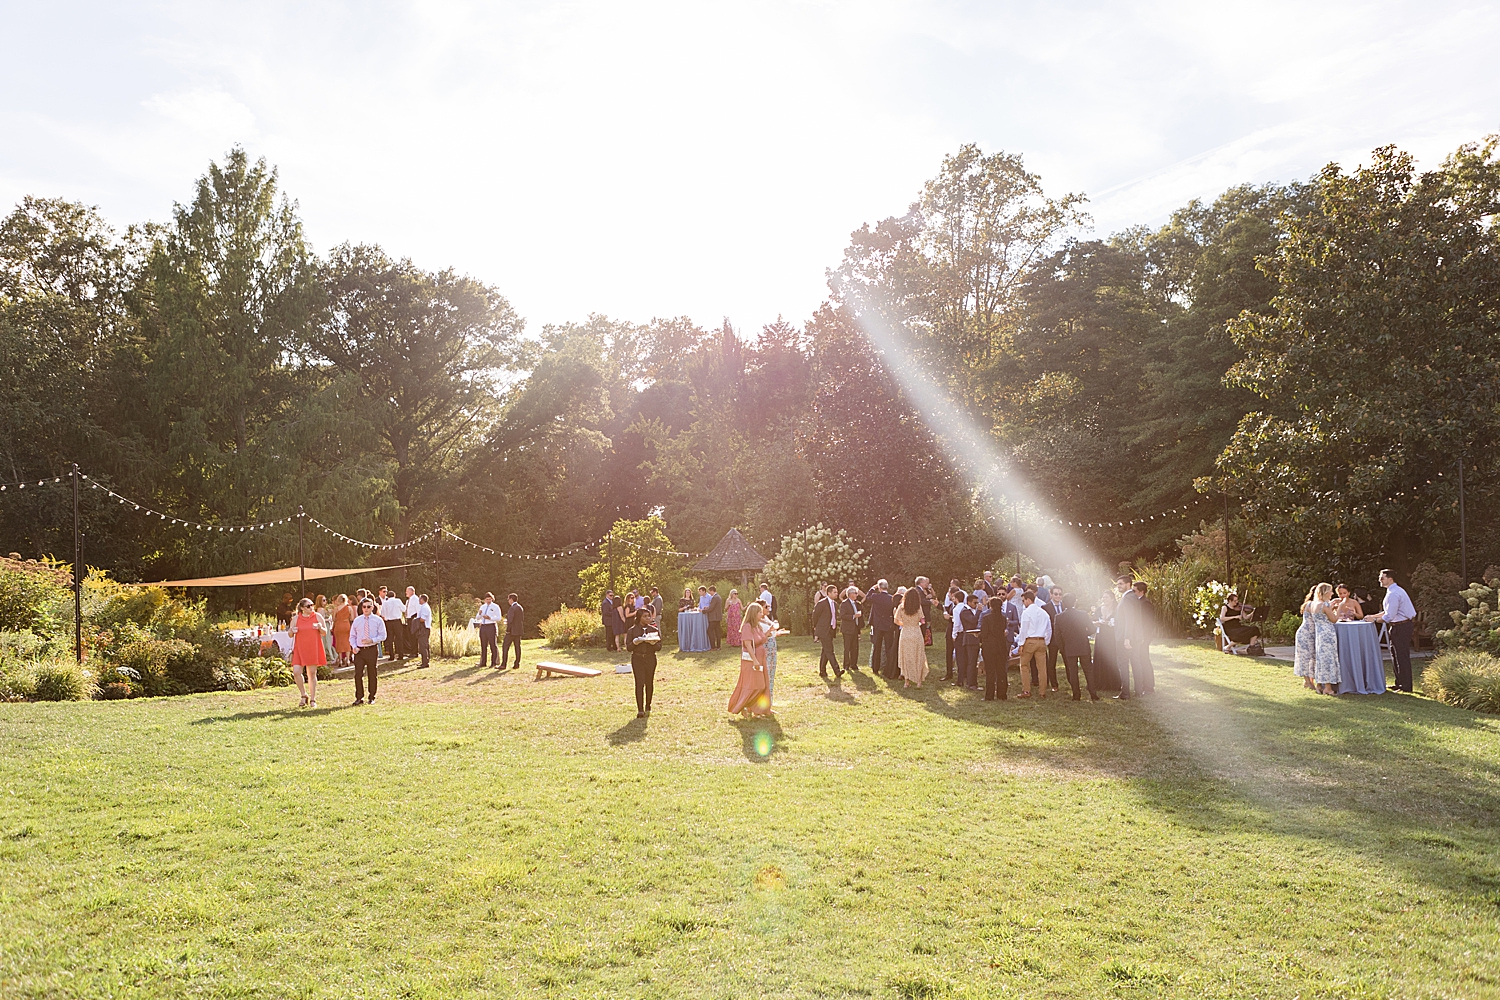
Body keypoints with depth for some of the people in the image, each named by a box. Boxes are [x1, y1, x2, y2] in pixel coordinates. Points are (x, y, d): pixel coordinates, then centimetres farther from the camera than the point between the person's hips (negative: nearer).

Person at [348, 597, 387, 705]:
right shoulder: (357, 620, 8)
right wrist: (354, 646, -4)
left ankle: (372, 697, 15)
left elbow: (383, 635, 0)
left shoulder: (378, 620, 2)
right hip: (359, 650, 1)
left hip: (372, 650, -1)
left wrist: (372, 640, -15)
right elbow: (352, 636, 13)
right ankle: (359, 697, 7)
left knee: (372, 675, 5)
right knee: (358, 674, -4)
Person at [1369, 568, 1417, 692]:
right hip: (1398, 626, 11)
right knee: (1395, 654, 17)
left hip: (1402, 626, -11)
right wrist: (1374, 615, 14)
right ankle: (1399, 682, 26)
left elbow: (1389, 616, -23)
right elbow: (1388, 611, 20)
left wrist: (1375, 619, -11)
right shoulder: (1394, 591, 12)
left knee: (1402, 656, -4)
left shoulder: (1393, 594, -21)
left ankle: (1406, 686, 2)